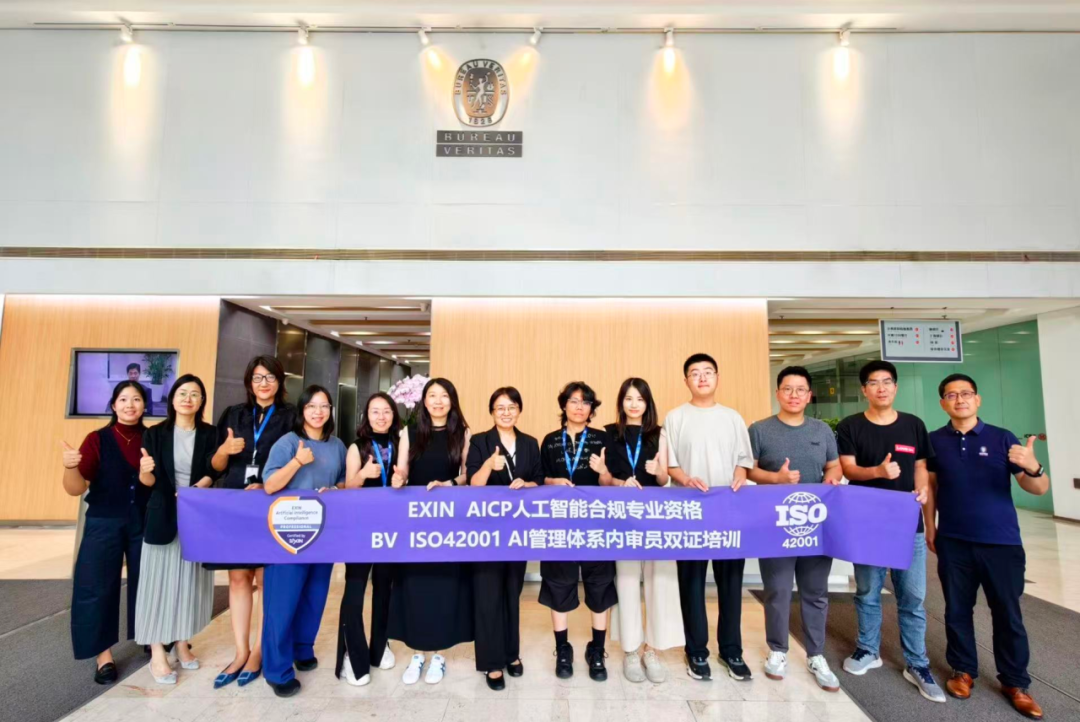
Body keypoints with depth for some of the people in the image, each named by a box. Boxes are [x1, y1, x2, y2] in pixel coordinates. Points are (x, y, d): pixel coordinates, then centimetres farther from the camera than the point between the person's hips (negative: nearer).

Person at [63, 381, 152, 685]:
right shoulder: (97, 439, -5)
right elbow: (76, 489, -8)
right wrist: (70, 467, -27)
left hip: (145, 523, 1)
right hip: (104, 524, -1)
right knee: (97, 586, 2)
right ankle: (104, 656, 16)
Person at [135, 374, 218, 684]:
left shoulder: (210, 434, 2)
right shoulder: (155, 434, 1)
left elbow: (213, 474, -4)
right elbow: (149, 481, -3)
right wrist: (145, 471, -24)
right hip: (163, 516, -1)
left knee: (190, 579, 8)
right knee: (160, 579, 1)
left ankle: (182, 643, 23)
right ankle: (157, 653, 10)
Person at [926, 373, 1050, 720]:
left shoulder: (1002, 438, -3)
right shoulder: (935, 441, 0)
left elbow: (1039, 489, -4)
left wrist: (1032, 467, -25)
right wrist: (930, 527, 6)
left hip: (1001, 541, -1)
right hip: (953, 542, 1)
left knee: (1007, 613, 10)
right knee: (957, 609, 11)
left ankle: (1015, 682, 27)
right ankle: (963, 670, 28)